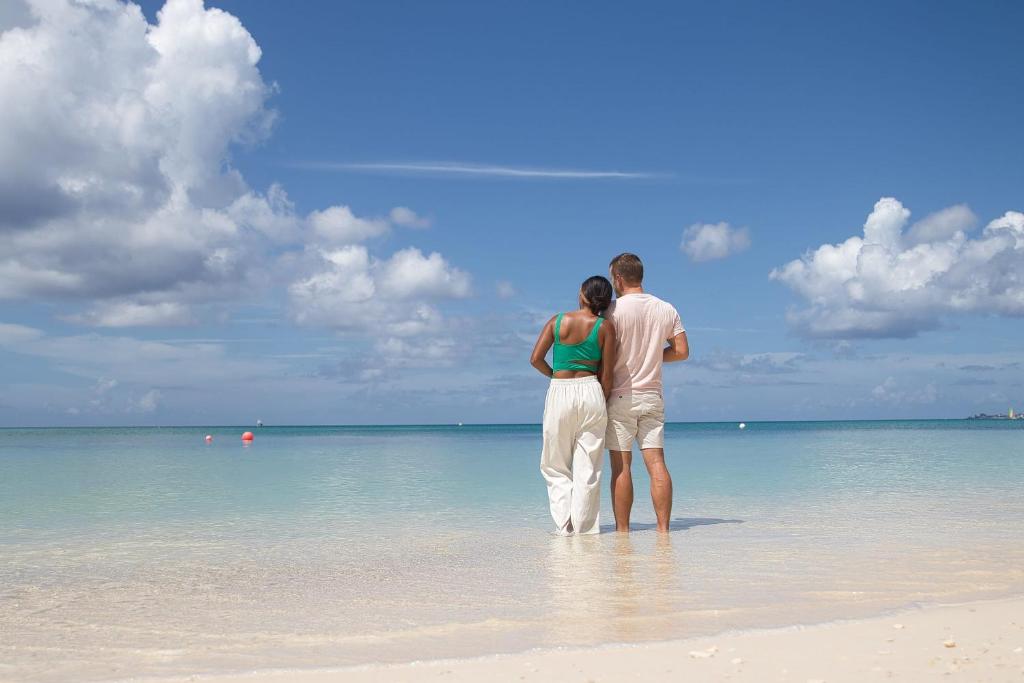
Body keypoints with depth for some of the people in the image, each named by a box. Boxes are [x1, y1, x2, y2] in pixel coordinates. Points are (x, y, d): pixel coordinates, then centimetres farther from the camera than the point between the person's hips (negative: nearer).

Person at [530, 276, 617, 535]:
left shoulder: (558, 321, 2)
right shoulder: (605, 327, 0)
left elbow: (536, 359, -2)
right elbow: (606, 374, -1)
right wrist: (602, 404, 10)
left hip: (559, 393, 0)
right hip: (590, 391, 0)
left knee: (555, 466, 12)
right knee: (587, 469, 7)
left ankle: (564, 526, 5)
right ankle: (584, 528, 8)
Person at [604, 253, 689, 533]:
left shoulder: (613, 311, -9)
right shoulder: (666, 309, 6)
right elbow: (682, 351, 7)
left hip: (621, 396, -4)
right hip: (653, 396, 4)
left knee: (621, 466, 0)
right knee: (656, 462, 2)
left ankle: (622, 529, 5)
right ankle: (663, 528, 0)